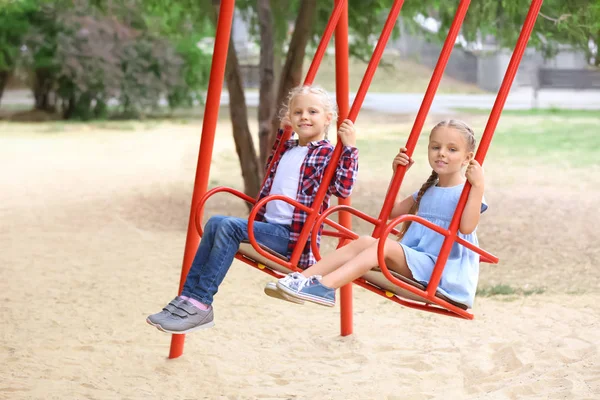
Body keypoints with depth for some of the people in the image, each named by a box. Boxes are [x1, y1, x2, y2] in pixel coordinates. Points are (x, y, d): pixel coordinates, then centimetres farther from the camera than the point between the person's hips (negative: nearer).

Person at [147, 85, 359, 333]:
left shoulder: (327, 155, -4)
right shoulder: (288, 149, 19)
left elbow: (342, 189, -19)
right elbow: (272, 168, 41)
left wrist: (349, 149, -23)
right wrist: (281, 134, 33)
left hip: (293, 236, -8)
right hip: (268, 227, 8)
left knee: (230, 226, -25)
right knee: (215, 223, -9)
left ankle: (201, 304, -26)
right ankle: (188, 295, -12)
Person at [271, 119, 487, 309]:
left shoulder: (467, 192, -5)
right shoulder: (427, 191, 21)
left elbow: (466, 226, -24)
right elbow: (392, 211, 31)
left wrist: (478, 186, -30)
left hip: (443, 270, -8)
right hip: (412, 259, 8)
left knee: (384, 245, -29)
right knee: (365, 241, -16)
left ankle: (325, 287, -44)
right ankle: (302, 278, -30)